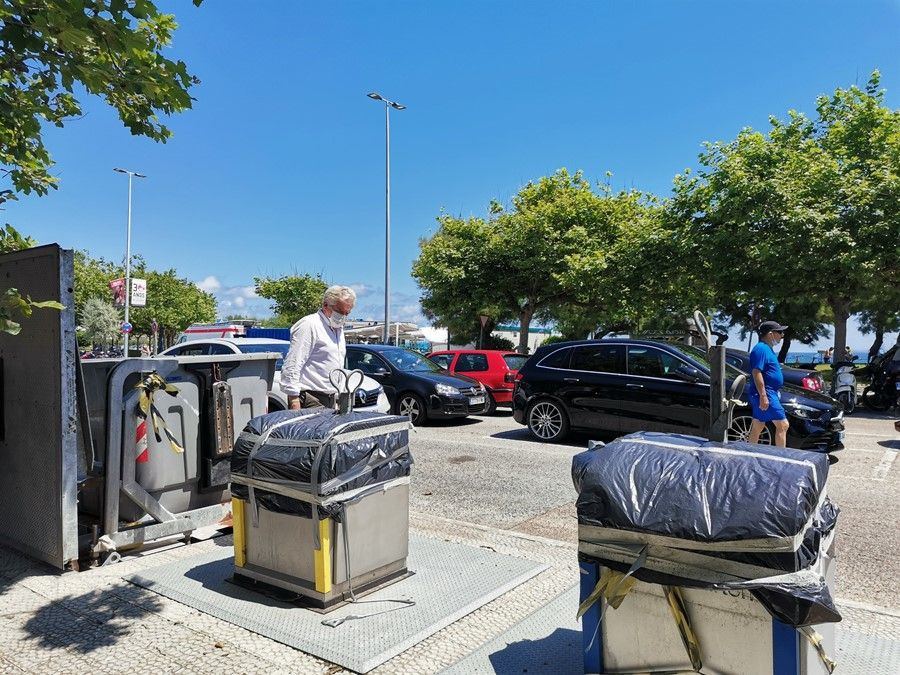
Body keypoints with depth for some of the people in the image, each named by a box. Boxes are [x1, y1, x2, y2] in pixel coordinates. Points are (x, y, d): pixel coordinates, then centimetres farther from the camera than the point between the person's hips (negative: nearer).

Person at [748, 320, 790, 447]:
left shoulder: (767, 348, 18)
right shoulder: (761, 349, -15)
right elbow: (756, 373, -22)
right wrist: (763, 396, -26)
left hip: (768, 393, 10)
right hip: (765, 394, -10)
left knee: (757, 427, 12)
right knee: (782, 425, -9)